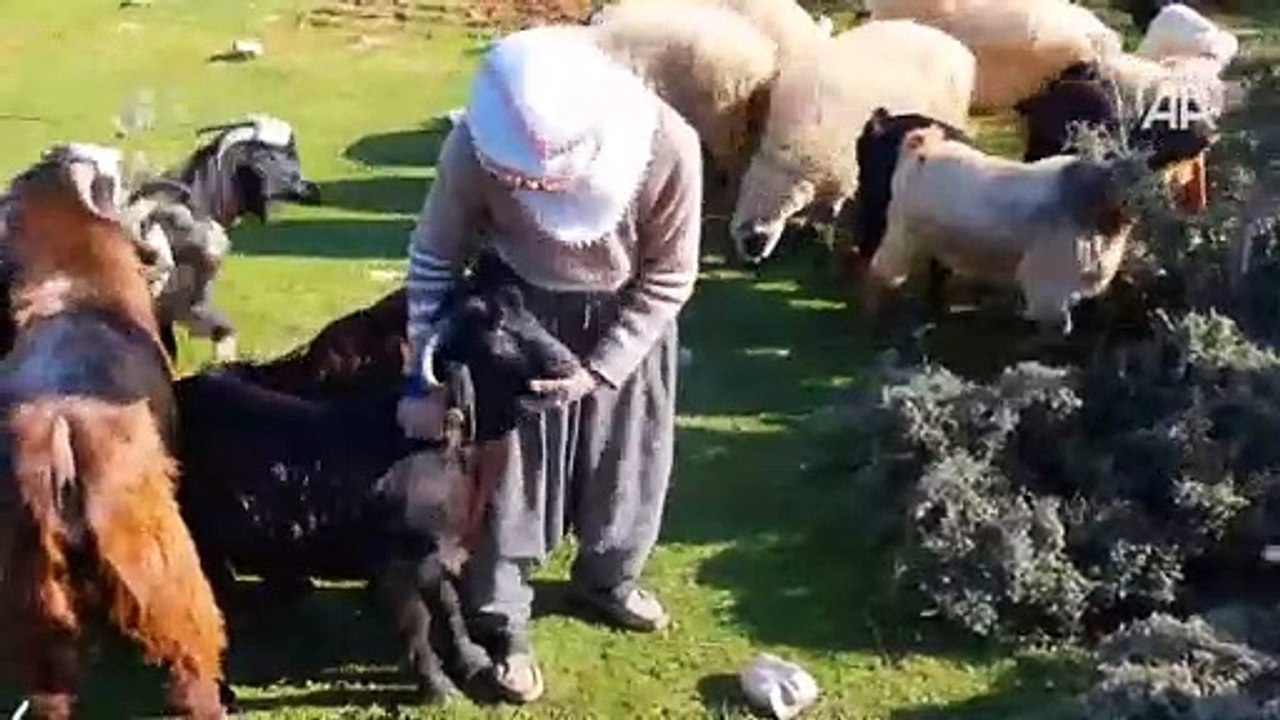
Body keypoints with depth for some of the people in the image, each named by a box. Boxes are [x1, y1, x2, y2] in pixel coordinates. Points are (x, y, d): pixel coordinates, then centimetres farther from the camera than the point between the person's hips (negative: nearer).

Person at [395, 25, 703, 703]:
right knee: (508, 461, 4)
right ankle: (501, 622, 26)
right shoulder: (475, 147, -32)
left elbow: (670, 277, -16)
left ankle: (607, 578, 44)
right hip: (518, 305, -1)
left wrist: (599, 369, -20)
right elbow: (434, 258, -14)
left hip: (627, 313, 1)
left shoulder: (668, 146, -33)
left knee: (629, 455, 15)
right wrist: (423, 377, -15)